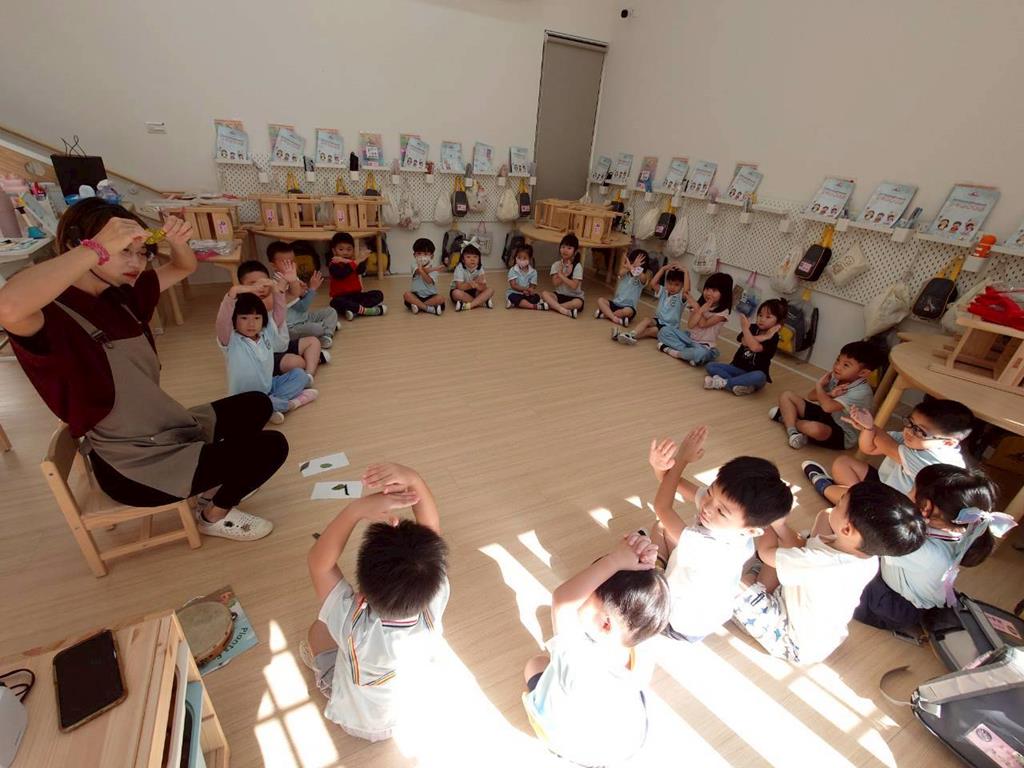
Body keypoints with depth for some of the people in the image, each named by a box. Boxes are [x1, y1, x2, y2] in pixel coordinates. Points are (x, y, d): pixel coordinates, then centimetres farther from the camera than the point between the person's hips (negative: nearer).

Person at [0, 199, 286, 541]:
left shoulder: (122, 295, 1)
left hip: (165, 430, 9)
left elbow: (184, 268, 11)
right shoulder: (51, 316, -23)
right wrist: (99, 249, -40)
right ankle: (216, 516, 15)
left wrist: (176, 242, -13)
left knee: (257, 404, 18)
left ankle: (215, 480, 27)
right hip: (132, 465, -8)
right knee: (271, 447, -12)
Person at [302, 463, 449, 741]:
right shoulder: (433, 608, -38)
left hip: (356, 722, -2)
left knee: (319, 630, 14)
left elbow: (318, 562, -37)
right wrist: (414, 480, -52)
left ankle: (326, 677, 43)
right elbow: (431, 531, -35)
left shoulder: (356, 629, -44)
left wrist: (357, 508, -51)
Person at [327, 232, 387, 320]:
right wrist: (354, 263, -28)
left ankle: (355, 310, -31)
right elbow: (341, 274, -25)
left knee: (378, 294, -14)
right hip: (341, 297, -5)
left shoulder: (354, 262, 9)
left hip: (357, 295, 5)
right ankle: (366, 310, -37)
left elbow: (361, 271, -13)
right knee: (335, 303, -38)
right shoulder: (333, 265, -3)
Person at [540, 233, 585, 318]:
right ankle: (565, 311, -36)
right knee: (544, 293, -24)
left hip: (574, 296, -3)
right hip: (559, 295, 3)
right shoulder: (556, 265, 0)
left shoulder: (577, 266, -10)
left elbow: (574, 285, -21)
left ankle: (550, 305, -28)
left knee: (578, 303, -36)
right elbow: (555, 283, -12)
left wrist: (561, 275, -17)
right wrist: (565, 274, -23)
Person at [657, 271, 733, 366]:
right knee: (664, 331, -16)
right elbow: (690, 325, -11)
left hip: (704, 346, -5)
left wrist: (697, 307, -15)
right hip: (689, 338, 5)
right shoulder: (699, 304, 3)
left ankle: (671, 351, -20)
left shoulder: (723, 311, -8)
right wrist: (700, 309, -22)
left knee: (700, 353, -42)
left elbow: (703, 324, -18)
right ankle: (689, 353, -21)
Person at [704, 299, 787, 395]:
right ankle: (742, 385, -31)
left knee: (759, 376, -40)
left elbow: (755, 347, -28)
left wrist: (745, 328, -29)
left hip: (753, 373, -5)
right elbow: (744, 341, -17)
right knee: (710, 366, -13)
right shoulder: (753, 328, 5)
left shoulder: (773, 337, -10)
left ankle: (723, 383, -31)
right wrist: (764, 336, -24)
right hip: (737, 368, 5)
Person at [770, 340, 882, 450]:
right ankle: (792, 431, -18)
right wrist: (829, 394, -23)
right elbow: (811, 396, -2)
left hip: (841, 434, -8)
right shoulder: (836, 377, -4)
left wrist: (819, 385, -22)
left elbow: (828, 407, -39)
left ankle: (787, 417, -9)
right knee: (786, 395, 0)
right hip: (824, 415, 8)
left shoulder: (862, 392, -27)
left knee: (816, 428, -42)